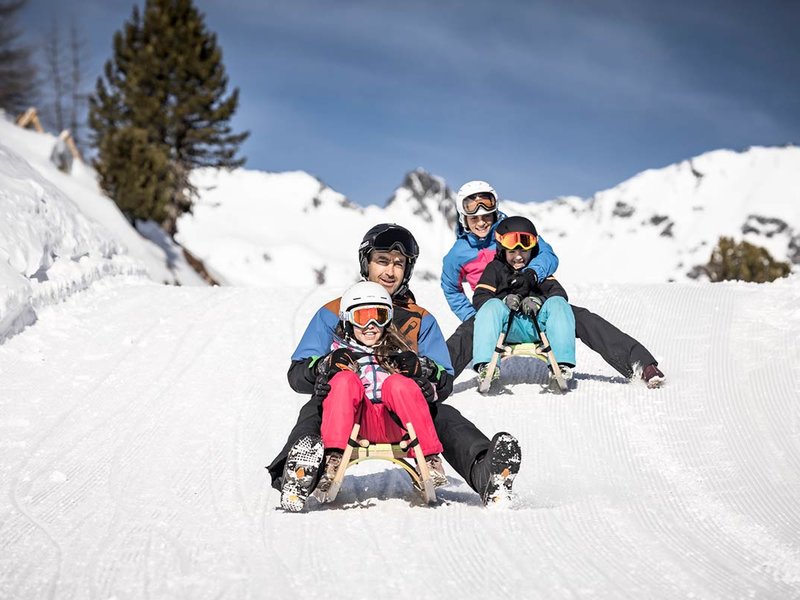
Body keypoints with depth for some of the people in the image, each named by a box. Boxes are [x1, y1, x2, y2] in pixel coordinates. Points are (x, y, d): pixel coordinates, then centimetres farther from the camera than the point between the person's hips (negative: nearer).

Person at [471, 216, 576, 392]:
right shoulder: (495, 268, 15)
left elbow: (559, 292, 6)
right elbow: (479, 297, 3)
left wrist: (538, 301, -16)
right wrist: (504, 301, -17)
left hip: (538, 323, 2)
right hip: (508, 327, -2)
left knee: (558, 304, -25)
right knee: (492, 306, -30)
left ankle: (562, 363, -36)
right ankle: (486, 364, -43)